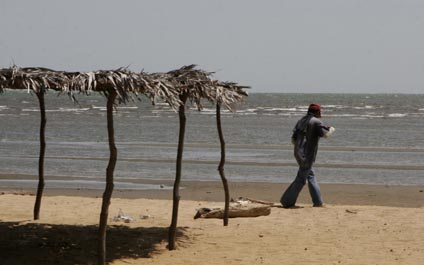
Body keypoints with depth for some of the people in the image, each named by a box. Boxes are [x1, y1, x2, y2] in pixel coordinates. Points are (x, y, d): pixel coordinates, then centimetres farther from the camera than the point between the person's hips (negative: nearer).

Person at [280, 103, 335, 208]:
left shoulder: (300, 121, 15)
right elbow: (325, 134, -17)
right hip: (307, 155, -8)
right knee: (301, 179, -4)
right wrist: (331, 129, 3)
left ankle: (318, 202, 20)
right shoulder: (316, 122, -7)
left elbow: (293, 140, 13)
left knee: (310, 176, 16)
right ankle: (287, 201, -3)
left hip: (298, 153, 8)